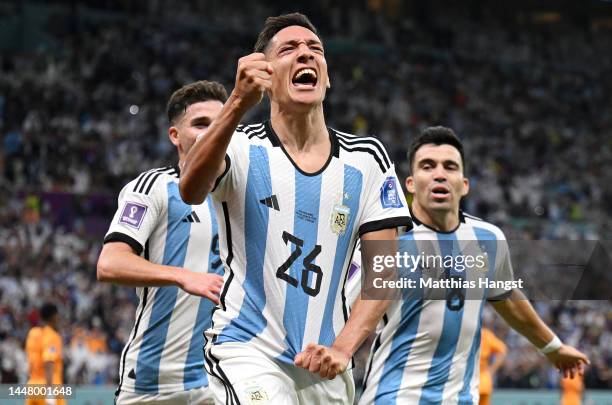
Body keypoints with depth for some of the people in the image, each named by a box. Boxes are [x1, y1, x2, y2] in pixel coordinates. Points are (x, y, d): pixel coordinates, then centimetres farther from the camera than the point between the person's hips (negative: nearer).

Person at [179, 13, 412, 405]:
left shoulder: (366, 158, 6)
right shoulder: (242, 146, -5)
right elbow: (191, 191, -27)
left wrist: (342, 348, -13)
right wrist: (239, 104, -43)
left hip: (326, 368, 4)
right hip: (248, 353, -4)